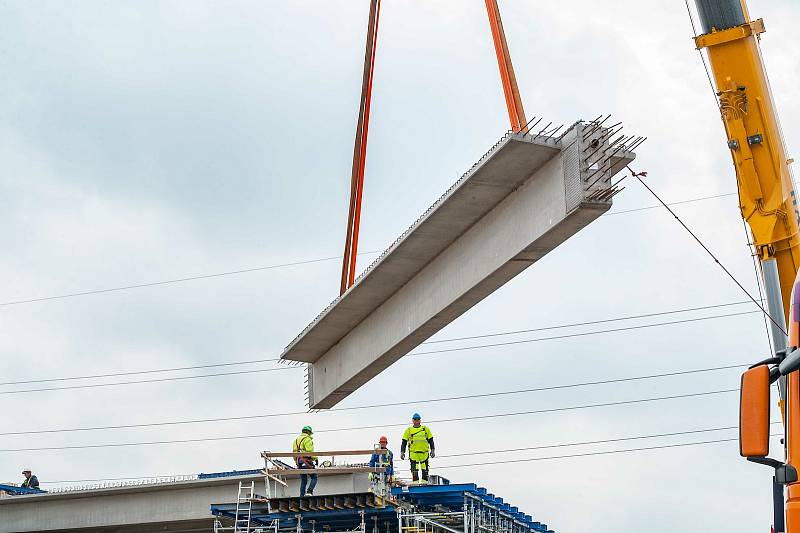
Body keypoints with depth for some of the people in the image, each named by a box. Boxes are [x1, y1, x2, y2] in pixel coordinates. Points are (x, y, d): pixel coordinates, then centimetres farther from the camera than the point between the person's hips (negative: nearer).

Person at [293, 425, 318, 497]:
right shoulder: (307, 439, -5)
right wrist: (316, 458, -5)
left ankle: (302, 496, 4)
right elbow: (310, 451, -15)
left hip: (299, 462, 8)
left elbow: (294, 452, 17)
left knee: (303, 480, 10)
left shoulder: (296, 440, 20)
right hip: (307, 461, -8)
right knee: (314, 477, 0)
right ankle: (309, 491, -18)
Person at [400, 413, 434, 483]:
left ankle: (425, 482, 6)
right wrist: (402, 452, 4)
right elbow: (404, 442, 13)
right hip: (413, 453, -1)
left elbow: (431, 440, 14)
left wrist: (432, 450, 5)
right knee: (414, 470, -5)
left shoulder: (426, 429, 13)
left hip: (424, 452, 1)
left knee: (425, 469, 1)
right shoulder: (408, 430, 12)